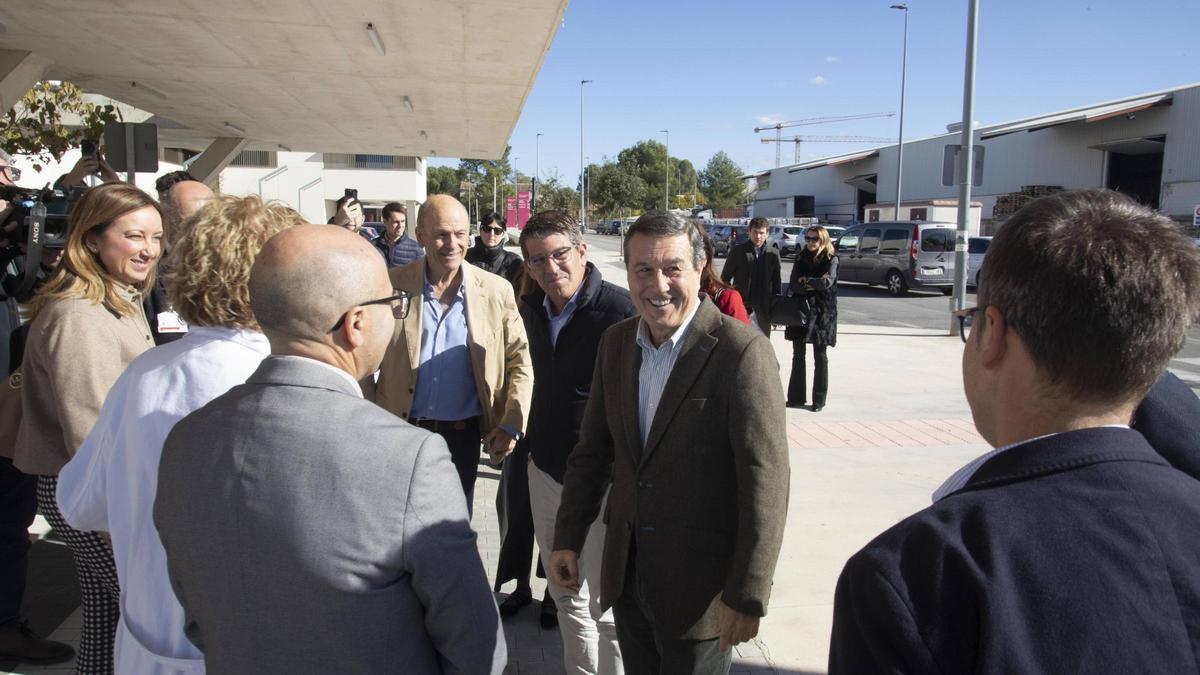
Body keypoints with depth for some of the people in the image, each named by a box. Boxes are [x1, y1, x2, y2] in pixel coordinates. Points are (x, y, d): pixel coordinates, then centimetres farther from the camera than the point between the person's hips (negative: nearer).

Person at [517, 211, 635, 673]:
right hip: (545, 469, 7)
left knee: (605, 604, 7)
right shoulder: (532, 309, 4)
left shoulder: (621, 310, -20)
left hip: (604, 479, -7)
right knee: (565, 595, 21)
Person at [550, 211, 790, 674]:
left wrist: (748, 597, -18)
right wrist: (568, 539, 8)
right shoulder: (615, 343, 2)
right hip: (625, 572, 6)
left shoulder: (741, 351, -19)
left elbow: (766, 481, -19)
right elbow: (593, 449, 9)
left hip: (700, 583, -6)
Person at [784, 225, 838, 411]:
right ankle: (796, 397, 15)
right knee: (798, 355, 7)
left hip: (822, 312, -4)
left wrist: (806, 281, -7)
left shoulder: (831, 260, -2)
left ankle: (819, 399, 11)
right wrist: (814, 285, -16)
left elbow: (827, 281, -18)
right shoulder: (800, 258, 8)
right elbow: (793, 285, -2)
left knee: (820, 356, 4)